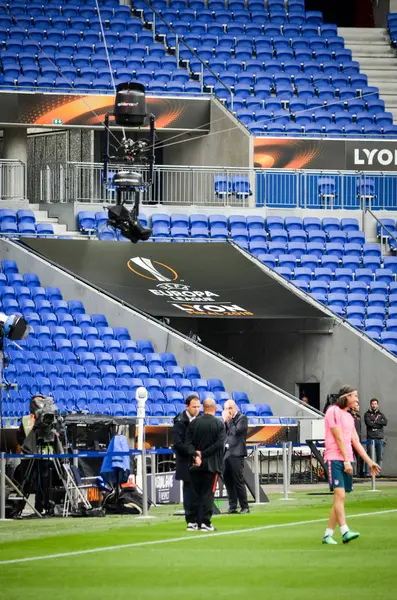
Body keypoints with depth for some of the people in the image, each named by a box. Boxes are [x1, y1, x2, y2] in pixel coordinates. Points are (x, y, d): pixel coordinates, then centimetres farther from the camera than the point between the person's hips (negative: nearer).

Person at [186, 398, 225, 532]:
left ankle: (193, 522, 9)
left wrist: (196, 455, -12)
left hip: (196, 465, 3)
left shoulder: (194, 423, 2)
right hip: (212, 464, -3)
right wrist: (203, 454, -12)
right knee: (208, 494, 0)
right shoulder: (219, 424, -5)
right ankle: (205, 523, -4)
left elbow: (189, 442, -4)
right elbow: (219, 444, -13)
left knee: (196, 493, 10)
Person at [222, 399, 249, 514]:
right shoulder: (227, 419, 17)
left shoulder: (242, 418, -3)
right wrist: (224, 420, 2)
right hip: (226, 453, 7)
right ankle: (232, 507, 9)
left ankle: (244, 507, 0)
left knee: (238, 481, -6)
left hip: (236, 454, -7)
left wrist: (228, 420, -8)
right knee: (228, 480, 5)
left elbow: (236, 431, -16)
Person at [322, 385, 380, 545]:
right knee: (340, 495, -18)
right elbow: (339, 438, -12)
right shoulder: (334, 411, -6)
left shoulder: (349, 417, 20)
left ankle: (328, 535, 7)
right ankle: (345, 532, -28)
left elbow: (356, 442, 21)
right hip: (335, 459, -8)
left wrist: (369, 462, 17)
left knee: (339, 499, 4)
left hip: (346, 462, 8)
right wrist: (346, 461, -16)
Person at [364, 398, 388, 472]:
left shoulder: (381, 415, 19)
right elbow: (368, 423, -9)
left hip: (380, 438, 3)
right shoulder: (367, 414, 10)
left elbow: (385, 422, 0)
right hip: (371, 438, -3)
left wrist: (375, 422, -5)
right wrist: (379, 424, -3)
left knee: (380, 457, 1)